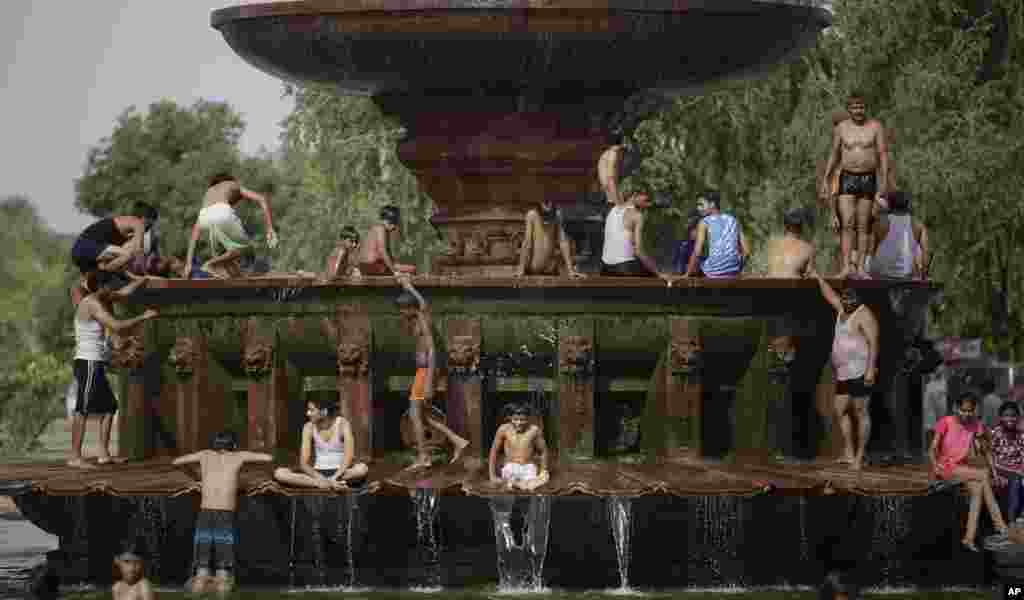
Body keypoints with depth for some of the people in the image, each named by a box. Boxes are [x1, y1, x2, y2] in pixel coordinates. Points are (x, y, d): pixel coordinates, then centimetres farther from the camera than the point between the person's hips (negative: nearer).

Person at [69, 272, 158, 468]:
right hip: (88, 363, -10)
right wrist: (143, 317, -14)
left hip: (95, 365, 10)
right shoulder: (92, 304, -13)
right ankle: (75, 457, -13)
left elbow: (126, 291, 25)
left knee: (109, 407, 12)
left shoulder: (102, 300, 14)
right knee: (83, 410, -11)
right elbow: (116, 326, -21)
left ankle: (104, 454, 13)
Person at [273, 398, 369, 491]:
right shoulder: (309, 427, -3)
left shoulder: (342, 424, -10)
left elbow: (348, 459, -21)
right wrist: (319, 478, -28)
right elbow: (303, 463, -8)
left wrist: (333, 478, -36)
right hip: (318, 473, 3)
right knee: (279, 473, -23)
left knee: (362, 468, -37)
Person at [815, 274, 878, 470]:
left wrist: (871, 369, -24)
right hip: (844, 374, 9)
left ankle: (859, 456, -6)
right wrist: (819, 279, 46)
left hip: (860, 373, -9)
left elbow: (873, 343, -16)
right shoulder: (843, 311, 16)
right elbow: (830, 295, 36)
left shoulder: (864, 315, -8)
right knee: (839, 411, 6)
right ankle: (848, 453, 8)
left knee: (860, 412, -7)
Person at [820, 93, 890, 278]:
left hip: (868, 180, -1)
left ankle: (860, 266, 4)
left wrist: (884, 180, -12)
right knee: (847, 225, -10)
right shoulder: (841, 128, 4)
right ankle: (846, 266, -14)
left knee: (863, 226, 2)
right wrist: (825, 179, 8)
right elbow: (834, 155, 12)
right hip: (847, 179, 1)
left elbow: (883, 155, -3)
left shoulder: (875, 127, -1)